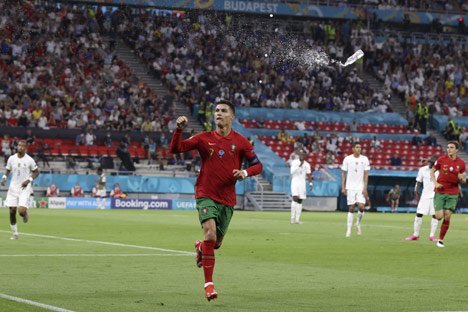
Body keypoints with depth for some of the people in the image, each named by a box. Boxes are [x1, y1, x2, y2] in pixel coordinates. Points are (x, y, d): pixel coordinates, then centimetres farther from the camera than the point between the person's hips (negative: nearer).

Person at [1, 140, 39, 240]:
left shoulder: (29, 160, -6)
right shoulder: (11, 158, 2)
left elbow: (36, 172, 4)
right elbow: (8, 170, 15)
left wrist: (29, 180, -11)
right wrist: (4, 177, -5)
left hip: (24, 188, -3)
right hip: (13, 188, 3)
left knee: (21, 211, -18)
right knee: (12, 212, 1)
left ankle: (25, 214, 21)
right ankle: (15, 234, 17)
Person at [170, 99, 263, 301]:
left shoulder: (240, 142, 2)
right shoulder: (204, 138, 1)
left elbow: (257, 165, 7)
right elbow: (176, 149, -2)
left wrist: (245, 172, -14)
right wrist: (179, 130, -18)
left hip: (227, 199, 2)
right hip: (206, 195, -2)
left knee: (216, 243, 10)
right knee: (210, 233, -23)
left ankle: (200, 248, 49)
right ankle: (208, 283, -17)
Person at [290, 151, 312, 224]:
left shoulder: (307, 165, 8)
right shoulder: (294, 162, -1)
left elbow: (308, 175, 13)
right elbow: (292, 172, -12)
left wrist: (310, 182, 1)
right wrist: (299, 166, -19)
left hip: (302, 183, 4)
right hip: (295, 182, -3)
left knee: (300, 201, 3)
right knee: (295, 198, -18)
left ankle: (297, 219, 5)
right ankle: (292, 217, -14)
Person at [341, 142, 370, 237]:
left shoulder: (364, 159, 2)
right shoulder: (347, 159, 0)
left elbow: (366, 174, 2)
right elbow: (343, 173, 4)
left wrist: (365, 188, -6)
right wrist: (343, 187, -3)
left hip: (361, 187, 1)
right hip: (350, 187, -1)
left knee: (361, 206, -12)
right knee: (351, 208, -2)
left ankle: (358, 224, 14)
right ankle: (348, 229, 4)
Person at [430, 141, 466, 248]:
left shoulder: (461, 163, 1)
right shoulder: (441, 159, -3)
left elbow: (463, 181, 12)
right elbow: (432, 172, 7)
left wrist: (462, 178, -13)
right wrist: (435, 183, -8)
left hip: (453, 194, 1)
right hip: (440, 192, -1)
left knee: (447, 217, -5)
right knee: (439, 216, -9)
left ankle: (441, 239, 10)